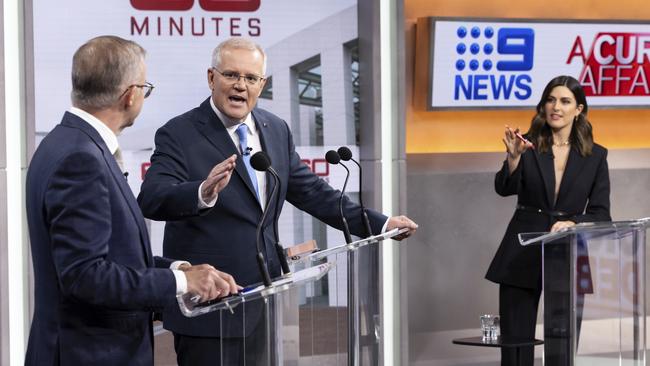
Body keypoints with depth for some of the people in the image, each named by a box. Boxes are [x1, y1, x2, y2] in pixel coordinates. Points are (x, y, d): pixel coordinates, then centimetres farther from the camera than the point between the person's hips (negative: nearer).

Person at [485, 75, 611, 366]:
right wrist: (513, 157, -30)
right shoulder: (528, 146, 1)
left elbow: (601, 214, 0)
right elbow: (504, 189, -13)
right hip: (523, 255, -1)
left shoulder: (595, 156, 4)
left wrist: (573, 223, -19)